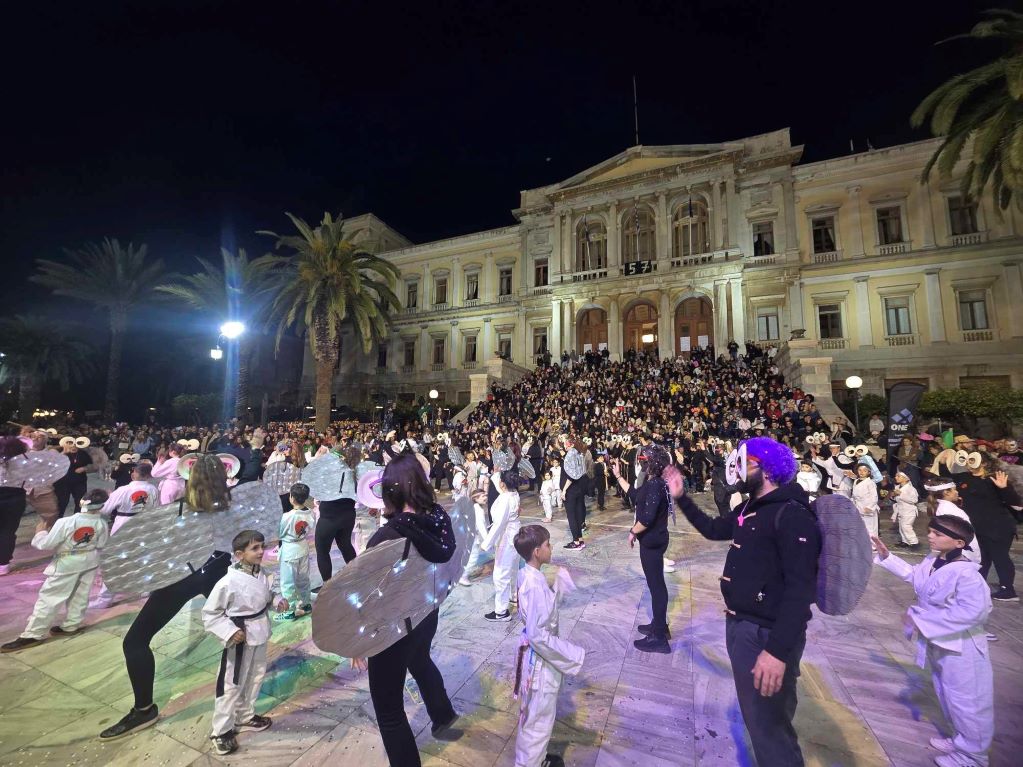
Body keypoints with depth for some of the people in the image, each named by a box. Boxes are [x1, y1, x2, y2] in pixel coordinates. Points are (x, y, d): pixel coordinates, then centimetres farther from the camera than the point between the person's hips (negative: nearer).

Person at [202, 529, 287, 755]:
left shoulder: (261, 574, -8)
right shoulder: (229, 582, -27)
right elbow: (209, 614, -16)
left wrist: (277, 601, -11)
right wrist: (230, 631, -23)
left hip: (260, 635, 7)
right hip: (240, 639, -6)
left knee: (255, 677, 23)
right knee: (231, 685, 8)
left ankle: (245, 716, 45)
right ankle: (222, 731, 31)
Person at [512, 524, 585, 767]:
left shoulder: (526, 575, -4)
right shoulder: (535, 585, -33)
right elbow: (539, 635, -30)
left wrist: (559, 582, 9)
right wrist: (574, 655, -21)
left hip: (535, 655, 9)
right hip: (541, 660, -9)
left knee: (535, 715, 29)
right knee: (538, 718, 14)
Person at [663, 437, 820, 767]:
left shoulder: (792, 515, -21)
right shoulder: (750, 508, 8)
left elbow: (801, 588, -27)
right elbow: (713, 529, 22)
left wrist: (778, 650, -31)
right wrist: (681, 498, 13)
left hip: (766, 633, -9)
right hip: (740, 624, 9)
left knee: (768, 724, 6)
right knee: (756, 715, 25)